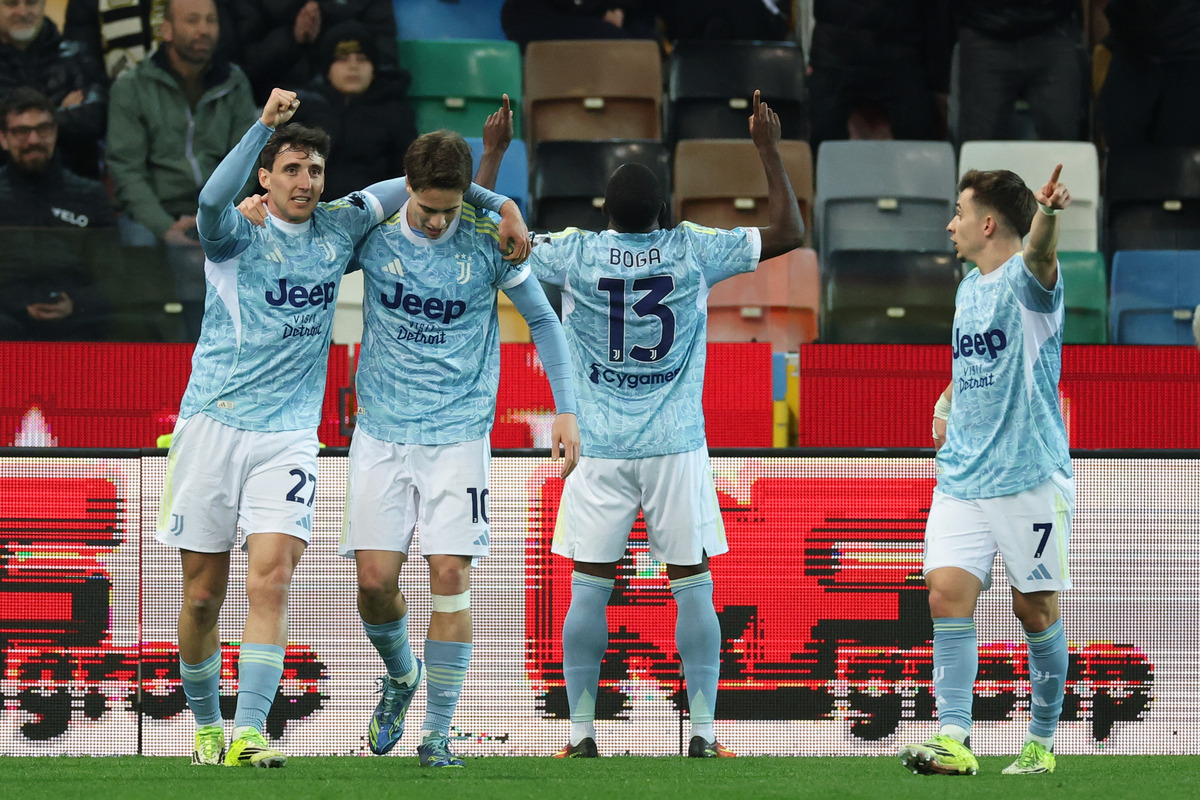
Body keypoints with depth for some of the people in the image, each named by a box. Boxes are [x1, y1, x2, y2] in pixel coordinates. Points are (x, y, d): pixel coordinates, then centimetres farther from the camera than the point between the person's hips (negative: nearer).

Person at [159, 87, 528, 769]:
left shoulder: (339, 227, 6)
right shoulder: (239, 235, -4)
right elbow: (212, 201, -29)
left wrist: (503, 205, 8)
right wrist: (266, 125, -36)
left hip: (289, 435, 2)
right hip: (213, 424, -1)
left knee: (270, 583, -15)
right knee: (204, 596, 5)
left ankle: (248, 736, -21)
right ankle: (206, 725, 25)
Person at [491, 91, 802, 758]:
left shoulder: (575, 253, -6)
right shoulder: (693, 252, -6)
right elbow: (789, 234, 1)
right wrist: (770, 149, 7)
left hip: (600, 449, 0)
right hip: (677, 447, 0)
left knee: (590, 588, 5)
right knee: (693, 587, 4)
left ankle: (582, 732, 4)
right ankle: (703, 734, 2)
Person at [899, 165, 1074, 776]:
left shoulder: (1025, 283, -11)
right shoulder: (968, 289, 13)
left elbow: (1040, 256, -36)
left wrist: (1047, 213, -59)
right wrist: (947, 401, 11)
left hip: (1030, 478, -6)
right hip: (961, 478, 6)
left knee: (1035, 608, 2)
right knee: (948, 592, -9)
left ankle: (1042, 741, 17)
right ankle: (953, 740, -14)